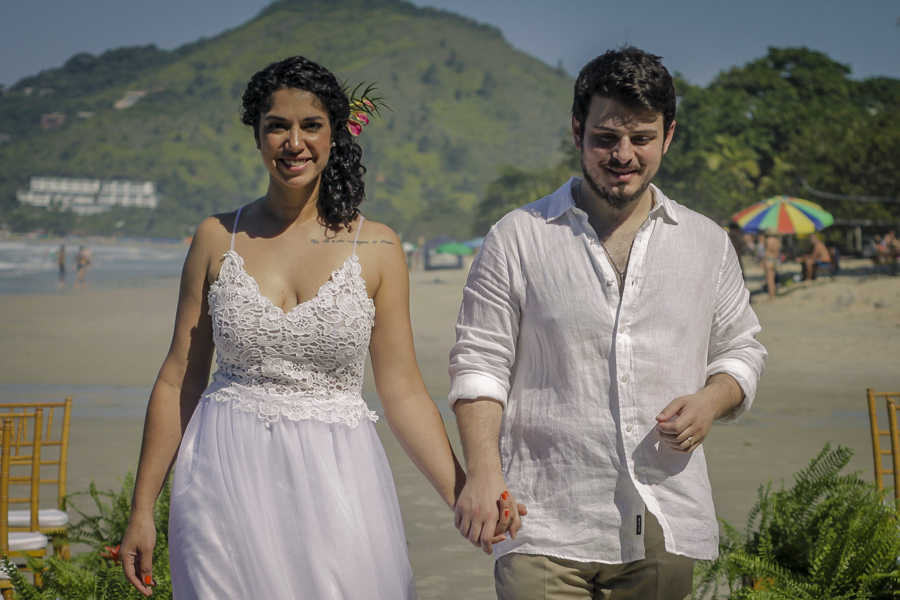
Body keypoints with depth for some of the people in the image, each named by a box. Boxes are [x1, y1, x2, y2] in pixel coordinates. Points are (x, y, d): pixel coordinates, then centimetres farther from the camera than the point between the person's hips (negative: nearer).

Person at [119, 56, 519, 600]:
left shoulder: (378, 249, 1)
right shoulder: (218, 238, 3)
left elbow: (404, 392, 0)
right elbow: (179, 380, 6)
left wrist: (464, 495, -11)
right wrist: (142, 510, 5)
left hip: (335, 479, 0)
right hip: (228, 481, 0)